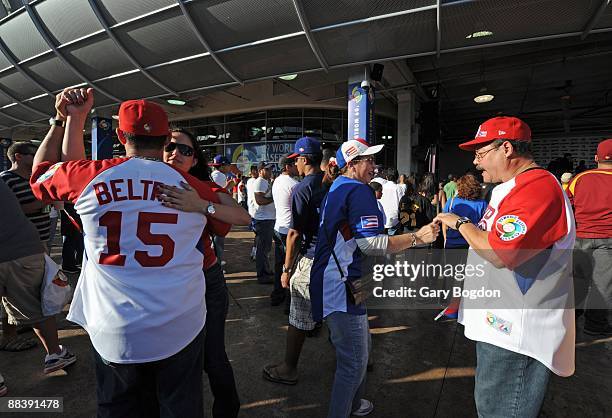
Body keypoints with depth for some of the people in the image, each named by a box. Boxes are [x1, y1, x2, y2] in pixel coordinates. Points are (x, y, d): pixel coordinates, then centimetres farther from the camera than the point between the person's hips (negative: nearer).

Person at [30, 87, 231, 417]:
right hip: (182, 328, 0)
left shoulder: (89, 176, -9)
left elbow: (41, 172, 13)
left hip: (113, 332, 1)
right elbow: (225, 224, 10)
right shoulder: (193, 186, -9)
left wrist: (69, 118, 17)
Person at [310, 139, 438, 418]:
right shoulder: (359, 190, -17)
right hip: (340, 286, -11)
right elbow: (370, 244, -23)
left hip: (333, 280, 11)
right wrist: (417, 238, -17)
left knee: (358, 348, 26)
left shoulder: (336, 188, 15)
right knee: (354, 361, 1)